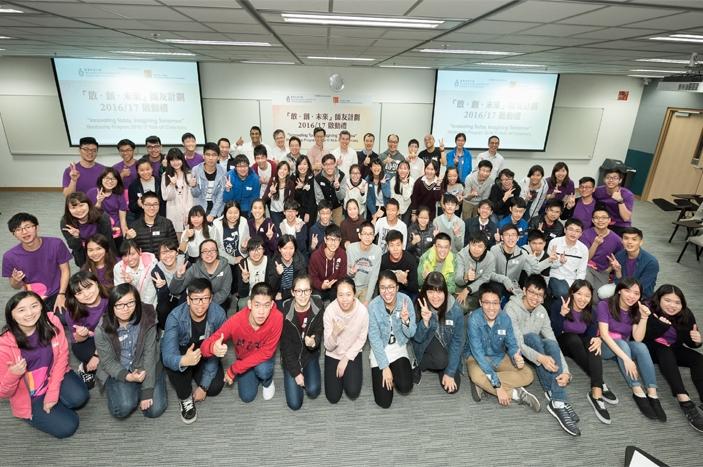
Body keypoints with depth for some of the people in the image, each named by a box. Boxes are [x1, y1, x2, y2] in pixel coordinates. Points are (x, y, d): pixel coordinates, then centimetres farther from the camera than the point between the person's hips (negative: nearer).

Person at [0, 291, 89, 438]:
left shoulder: (52, 322, -19)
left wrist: (53, 392, -12)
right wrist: (13, 375, -37)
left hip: (54, 375, 3)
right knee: (67, 427, -12)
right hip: (28, 396, -3)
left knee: (79, 397, -23)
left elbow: (62, 356, -7)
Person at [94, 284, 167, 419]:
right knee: (124, 408, -24)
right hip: (117, 372, 0)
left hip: (145, 369, 0)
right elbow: (108, 362, -8)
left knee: (155, 409, -11)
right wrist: (128, 377, -25)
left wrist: (147, 391, -18)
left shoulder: (147, 322, -19)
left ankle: (138, 390, 20)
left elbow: (149, 356, -16)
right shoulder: (102, 329, -17)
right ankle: (132, 391, 12)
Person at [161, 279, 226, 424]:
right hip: (181, 352, -1)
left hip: (206, 354, 2)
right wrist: (184, 361, -63)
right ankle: (185, 397, -6)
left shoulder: (219, 314, -28)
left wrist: (203, 386, -19)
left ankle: (194, 374, 17)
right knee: (174, 362, -34)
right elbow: (168, 356, -40)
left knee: (215, 387, -17)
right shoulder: (175, 317, -32)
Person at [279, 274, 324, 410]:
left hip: (310, 355, 1)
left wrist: (314, 343, -35)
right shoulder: (285, 310, -21)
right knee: (294, 403, -5)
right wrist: (296, 372, -12)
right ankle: (298, 377, 24)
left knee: (313, 391, -16)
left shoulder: (318, 307, -17)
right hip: (291, 357, -1)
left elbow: (318, 334, -10)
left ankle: (308, 373, 16)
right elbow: (285, 344, -13)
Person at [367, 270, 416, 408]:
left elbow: (411, 334, -11)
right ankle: (381, 373, 25)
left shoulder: (405, 300, -18)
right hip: (380, 350, -1)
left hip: (399, 347, 1)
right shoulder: (373, 306, -21)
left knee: (405, 387, -19)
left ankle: (395, 373, 15)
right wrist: (384, 367, -16)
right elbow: (374, 339, -15)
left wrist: (406, 320, -32)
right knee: (384, 402, -5)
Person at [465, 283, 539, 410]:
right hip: (477, 357, -5)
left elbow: (512, 344, -5)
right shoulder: (474, 319, -28)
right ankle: (515, 393, -18)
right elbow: (478, 353, -31)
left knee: (528, 374, -15)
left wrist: (517, 358, -31)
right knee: (476, 375, -37)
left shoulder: (505, 318, -15)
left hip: (500, 357, 5)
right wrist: (497, 385, -34)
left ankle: (484, 384, -19)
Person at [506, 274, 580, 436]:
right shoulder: (511, 308, -19)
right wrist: (540, 358, -44)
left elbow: (554, 344, -7)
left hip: (534, 347, 5)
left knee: (550, 343, -27)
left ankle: (558, 402, -33)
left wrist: (565, 371, -22)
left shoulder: (542, 311, -1)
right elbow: (517, 344, -27)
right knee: (532, 336, -33)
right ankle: (557, 397, -31)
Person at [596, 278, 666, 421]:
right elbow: (604, 334, -25)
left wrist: (644, 318, -25)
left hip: (625, 346, 4)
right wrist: (626, 358, -34)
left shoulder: (636, 310, -1)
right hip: (605, 347, -4)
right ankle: (638, 393, -32)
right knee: (622, 343, -34)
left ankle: (652, 395, -30)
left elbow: (638, 339, -12)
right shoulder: (605, 305, -16)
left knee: (641, 347, -27)